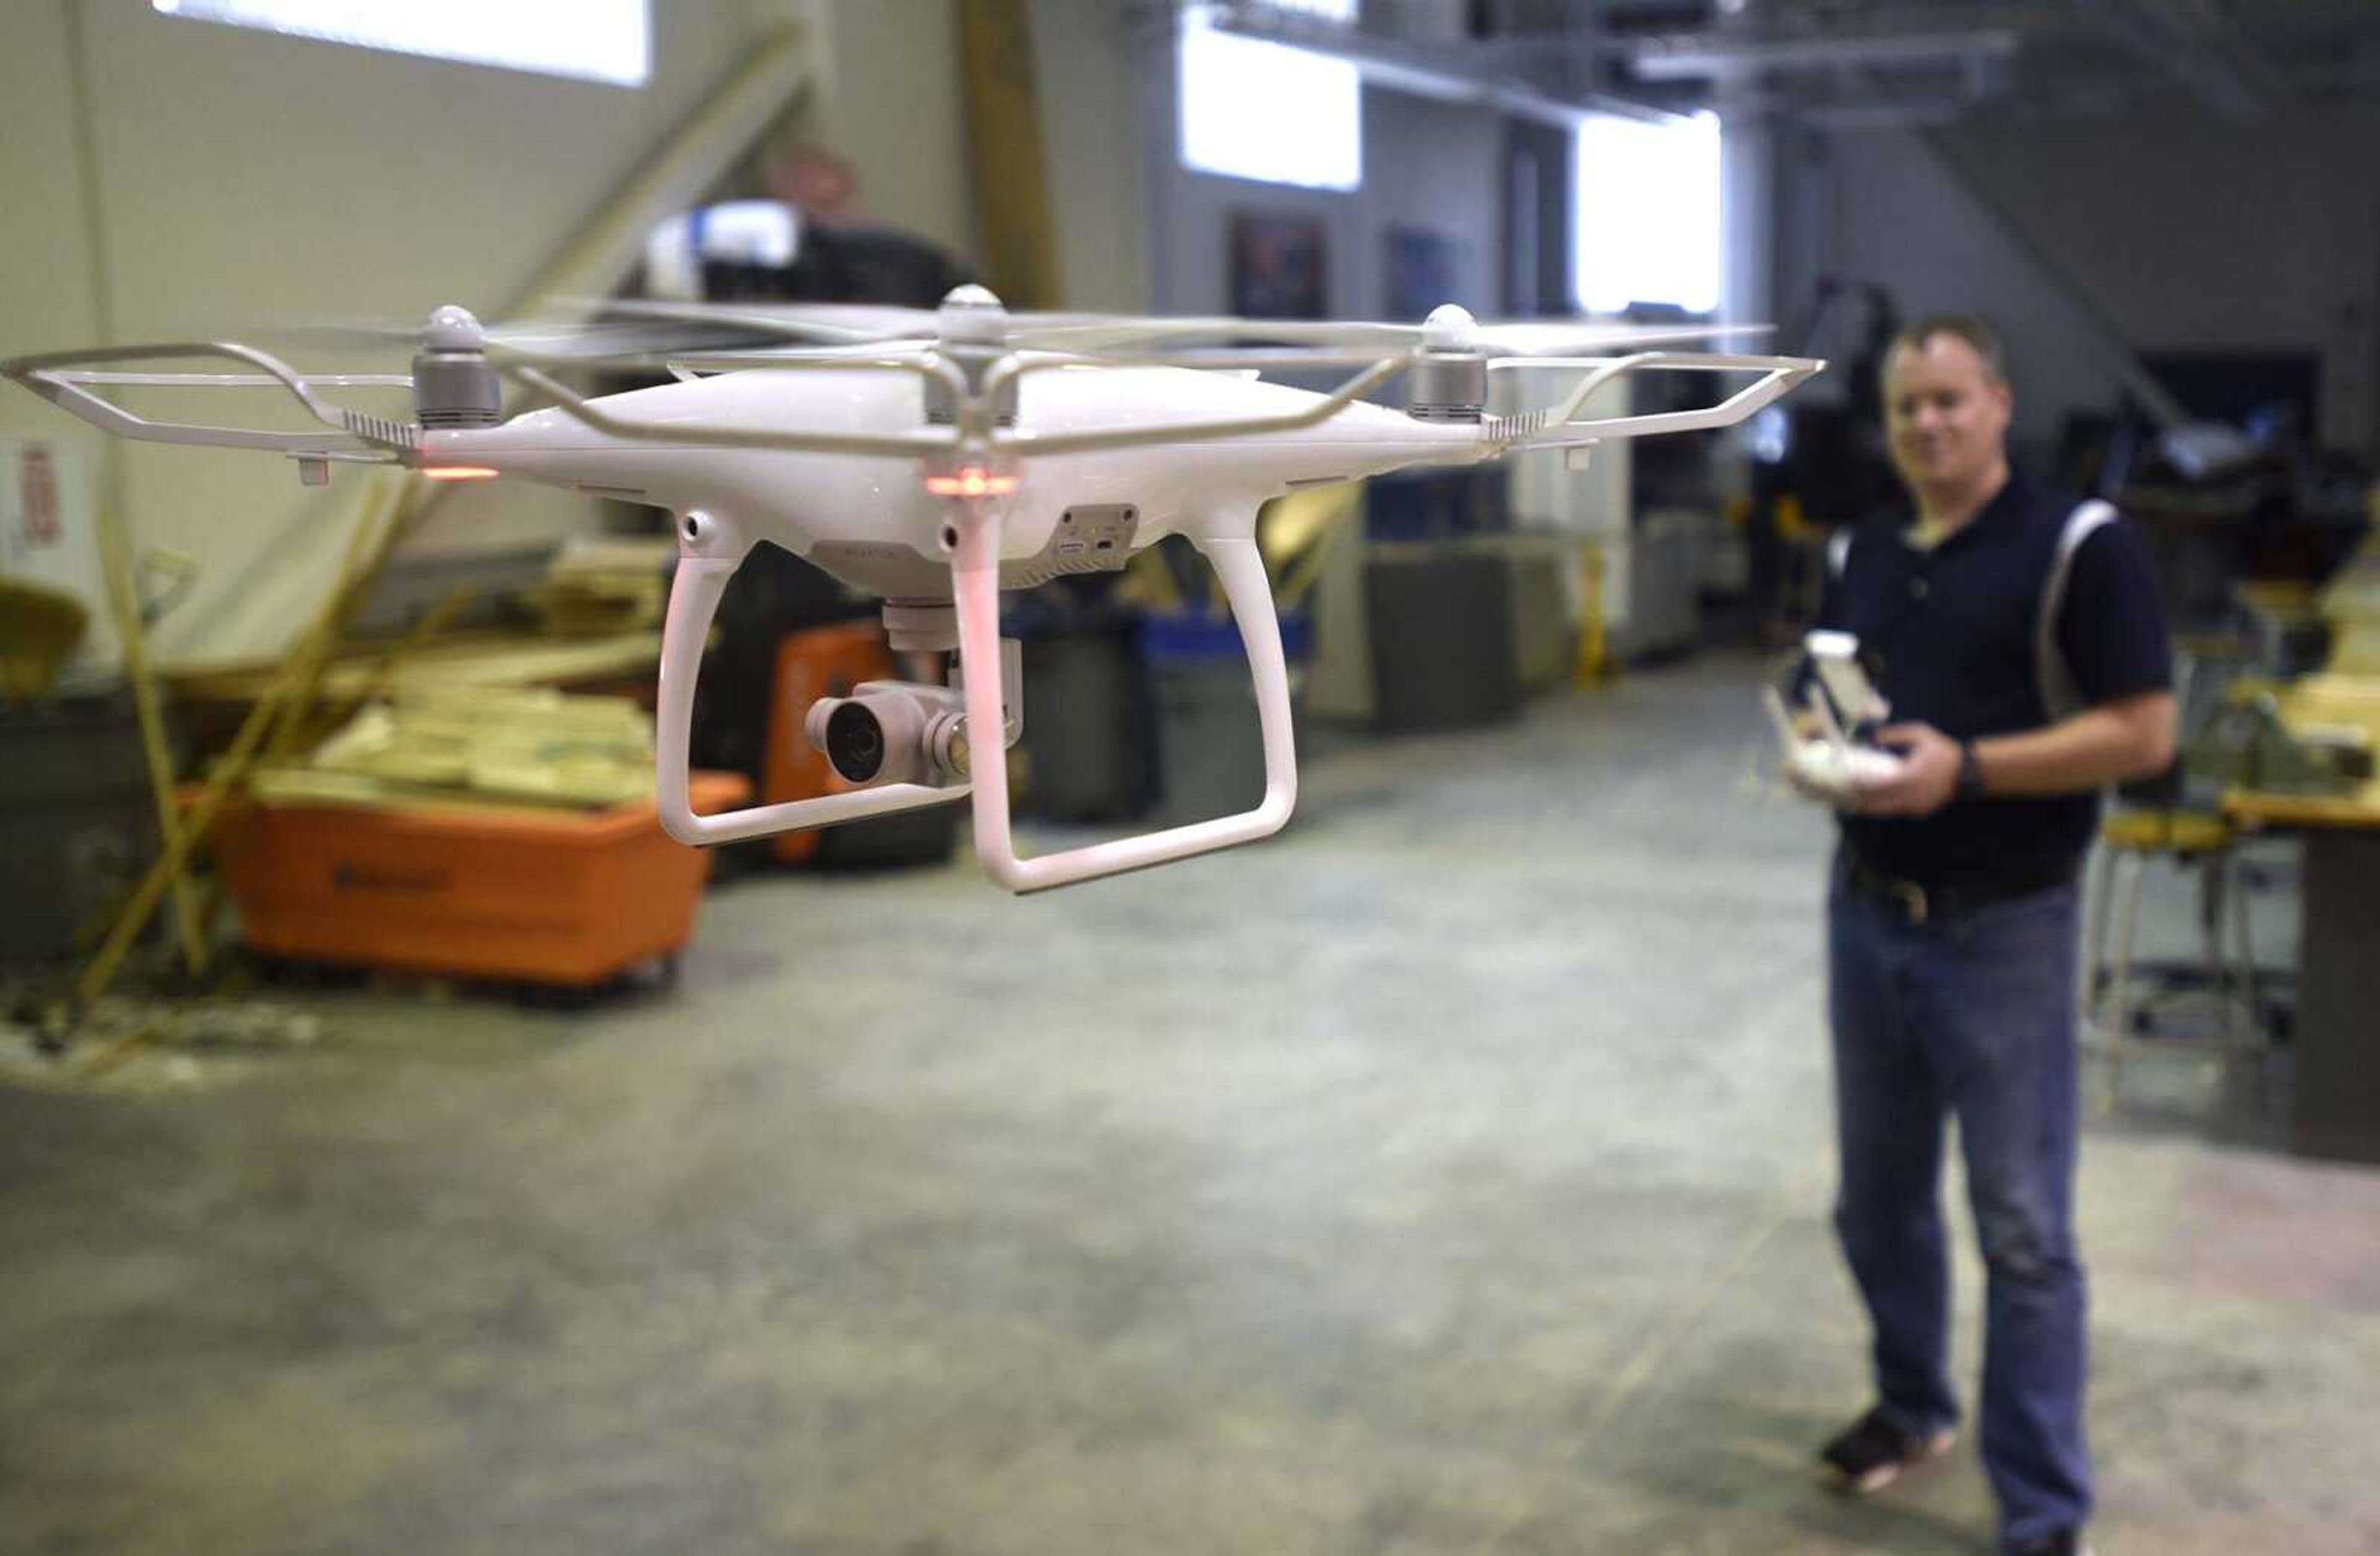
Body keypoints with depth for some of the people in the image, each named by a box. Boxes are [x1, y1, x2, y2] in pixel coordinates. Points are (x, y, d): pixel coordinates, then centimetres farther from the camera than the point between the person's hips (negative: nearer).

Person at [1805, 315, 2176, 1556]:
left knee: (2022, 1230, -1)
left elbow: (2143, 733, -14)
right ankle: (1912, 1406, 38)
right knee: (1879, 1197, 17)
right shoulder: (1861, 559, 10)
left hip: (2002, 931, -6)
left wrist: (1964, 766, -23)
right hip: (1867, 917, 6)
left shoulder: (2079, 547, -9)